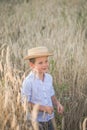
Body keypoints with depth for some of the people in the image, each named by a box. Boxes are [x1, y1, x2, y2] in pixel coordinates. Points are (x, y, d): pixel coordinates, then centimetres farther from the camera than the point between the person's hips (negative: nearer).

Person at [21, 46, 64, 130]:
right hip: (35, 121, -6)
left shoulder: (49, 78, 2)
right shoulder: (28, 82, -18)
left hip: (48, 119, 6)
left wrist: (57, 104, -4)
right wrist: (42, 108, -22)